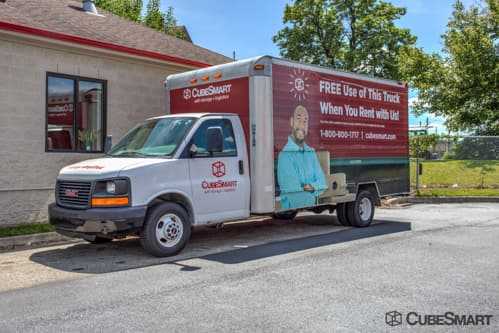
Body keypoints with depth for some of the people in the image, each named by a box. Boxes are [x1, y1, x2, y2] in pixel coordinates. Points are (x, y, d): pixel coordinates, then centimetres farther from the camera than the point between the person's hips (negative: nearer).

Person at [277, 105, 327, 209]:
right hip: (292, 210, -5)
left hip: (312, 209, 5)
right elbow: (291, 188, -13)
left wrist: (312, 186, -11)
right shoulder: (285, 154, -10)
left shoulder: (311, 153, 13)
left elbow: (322, 183, 10)